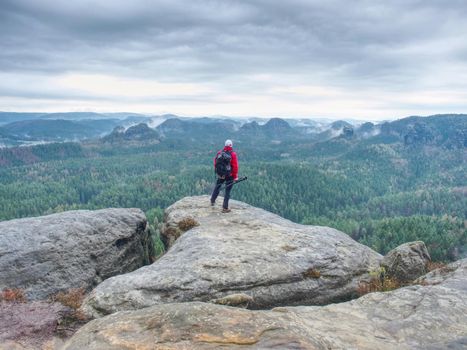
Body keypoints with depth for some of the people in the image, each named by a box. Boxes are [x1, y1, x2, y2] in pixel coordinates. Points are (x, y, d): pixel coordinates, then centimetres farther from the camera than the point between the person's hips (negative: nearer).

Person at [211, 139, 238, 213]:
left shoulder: (219, 153, -2)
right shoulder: (233, 154, -15)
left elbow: (215, 163, 9)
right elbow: (235, 166, -16)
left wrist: (217, 171, 23)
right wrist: (235, 176, -7)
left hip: (220, 174, 4)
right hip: (229, 176, -4)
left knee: (217, 186, 26)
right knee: (227, 191, 5)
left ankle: (212, 201, 38)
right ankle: (225, 208, 7)